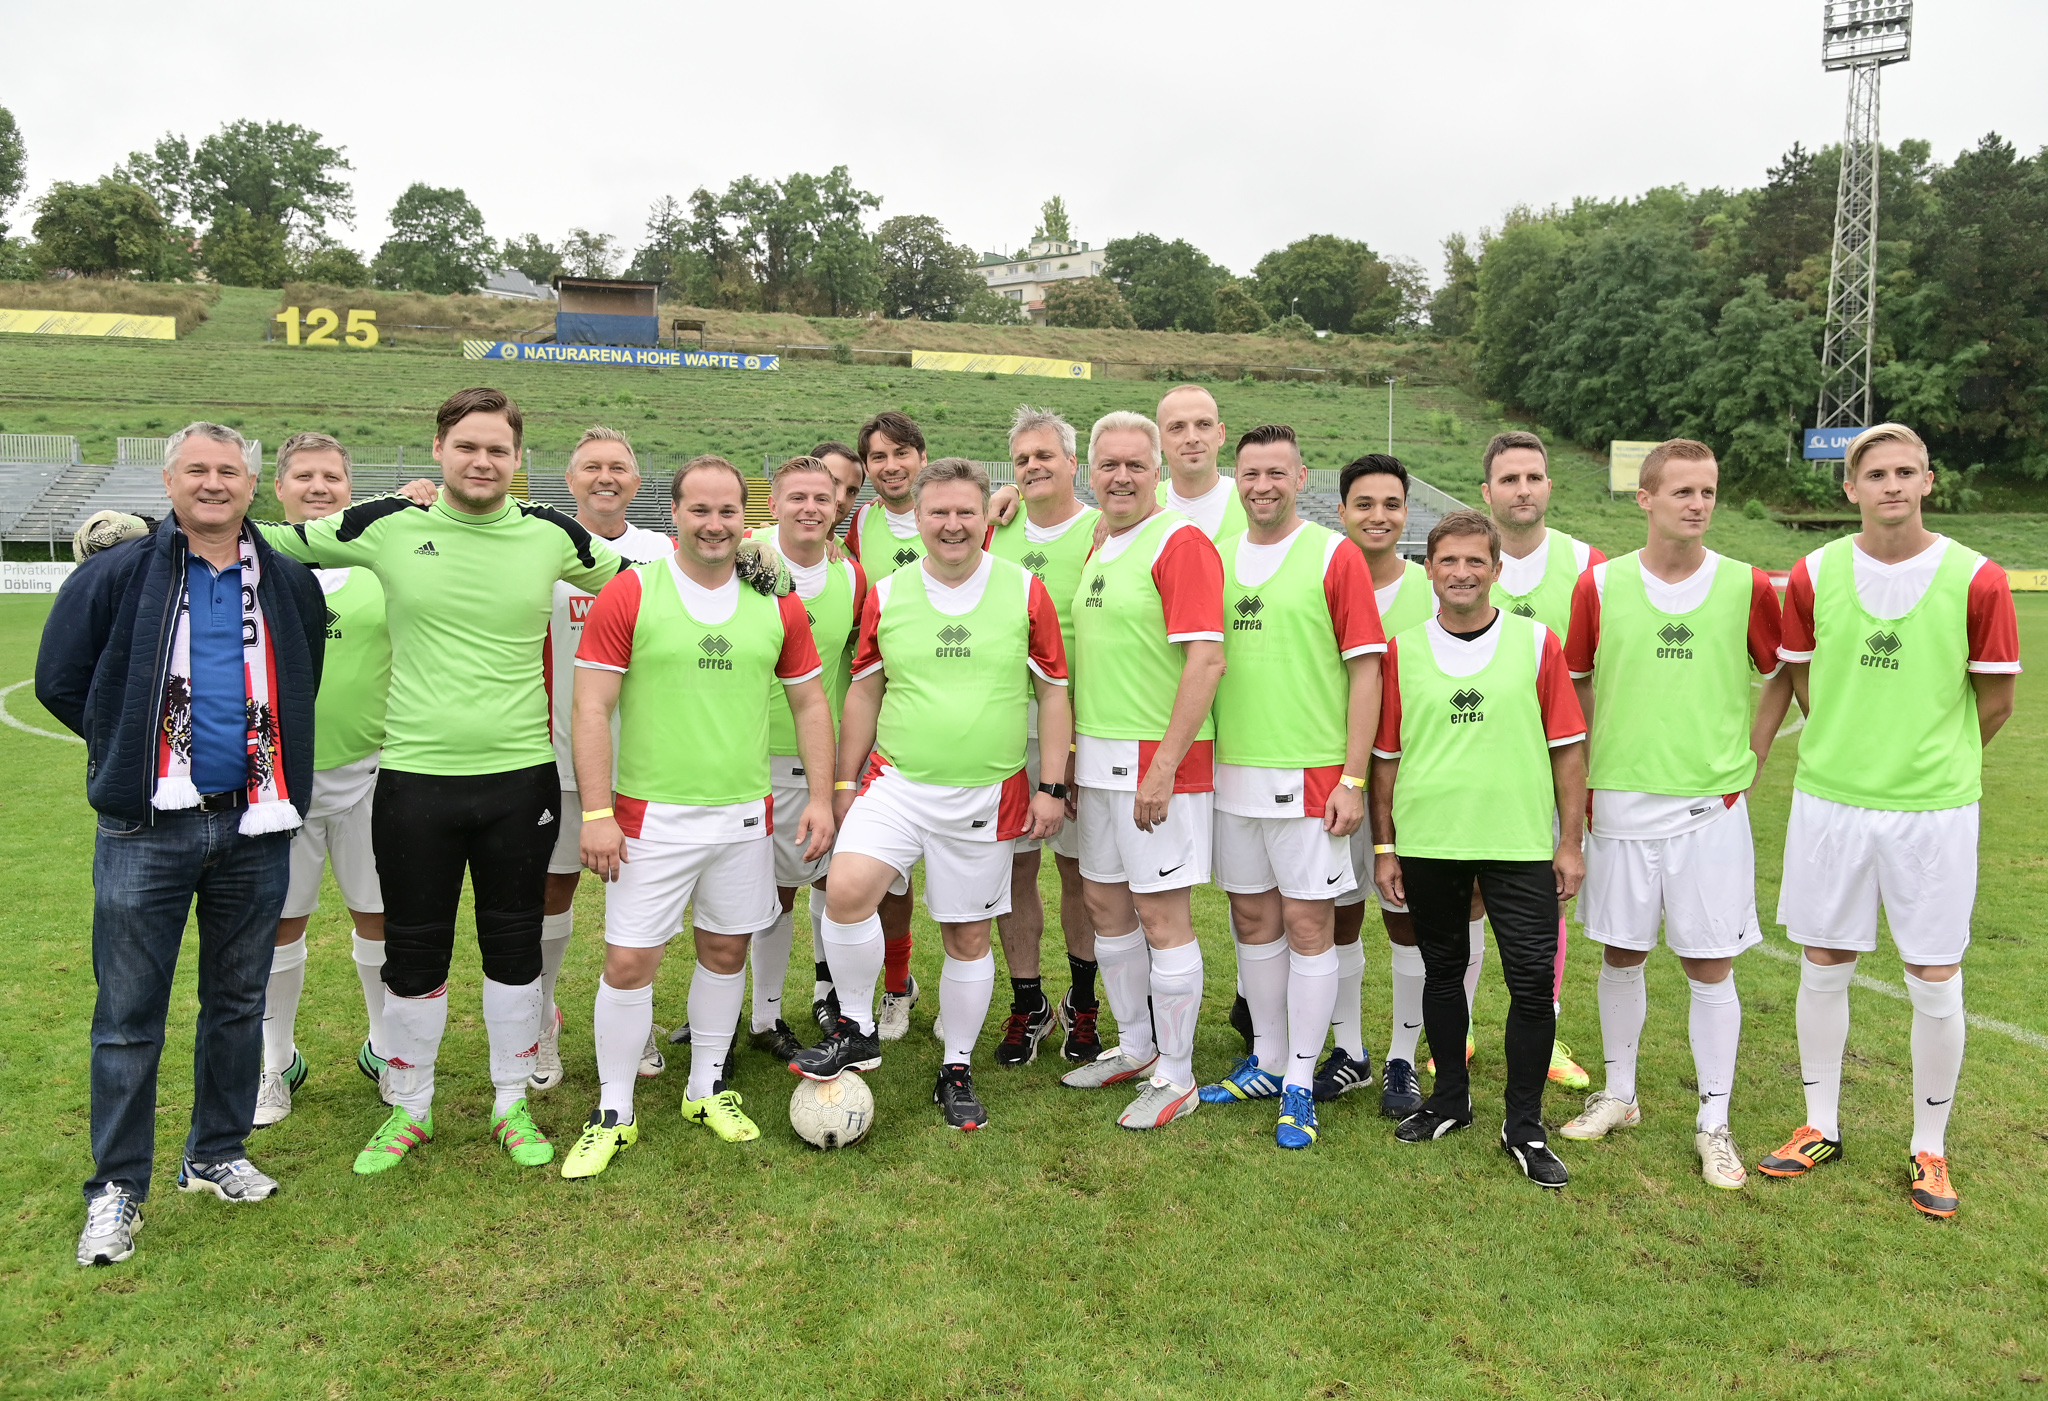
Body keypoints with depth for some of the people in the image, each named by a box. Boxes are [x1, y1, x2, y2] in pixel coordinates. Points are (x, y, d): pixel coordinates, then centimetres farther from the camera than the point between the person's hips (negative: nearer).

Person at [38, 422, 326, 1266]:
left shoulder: (289, 585, 7)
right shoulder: (117, 575, -1)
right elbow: (59, 680, 3)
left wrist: (265, 761, 10)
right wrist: (129, 750, 6)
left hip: (255, 825, 3)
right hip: (147, 829, -3)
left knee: (238, 1002, 13)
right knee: (129, 1015, 3)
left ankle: (216, 1156, 29)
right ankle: (117, 1188, 16)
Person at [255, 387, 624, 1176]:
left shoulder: (552, 534, 0)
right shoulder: (387, 526, -3)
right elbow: (271, 542, 11)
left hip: (521, 776, 1)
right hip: (415, 777, 0)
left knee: (515, 946, 11)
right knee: (413, 951, 11)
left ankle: (512, 1103, 30)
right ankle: (409, 1108, 31)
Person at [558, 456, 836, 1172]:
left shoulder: (778, 604, 5)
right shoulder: (628, 594, -5)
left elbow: (809, 702, 11)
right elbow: (592, 708, -7)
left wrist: (820, 795, 4)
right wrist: (596, 812, -13)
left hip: (745, 814, 4)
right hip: (652, 814, -3)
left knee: (725, 950, 14)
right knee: (629, 961, -1)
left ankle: (707, 1088, 32)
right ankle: (614, 1113, 16)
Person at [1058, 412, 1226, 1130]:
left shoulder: (1181, 542, -12)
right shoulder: (1098, 549, 15)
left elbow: (1207, 660, -20)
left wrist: (1163, 767, -22)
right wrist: (1074, 759, 17)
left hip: (1158, 760, -9)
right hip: (1097, 758, 9)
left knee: (1161, 914, -1)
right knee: (1106, 904, 16)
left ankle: (1176, 1077, 13)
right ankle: (1134, 1048, 33)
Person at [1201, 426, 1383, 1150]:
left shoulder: (1334, 555, -5)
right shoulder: (1216, 557, 9)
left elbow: (1365, 670, -7)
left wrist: (1353, 779, -13)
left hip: (1310, 773, -5)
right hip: (1233, 768, 5)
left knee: (1308, 923, 0)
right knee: (1253, 917, 13)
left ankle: (1299, 1084, 12)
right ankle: (1267, 1061, 29)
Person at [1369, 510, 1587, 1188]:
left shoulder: (1537, 643, 1)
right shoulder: (1401, 651, 3)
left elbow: (1567, 748, 3)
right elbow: (1386, 757, 7)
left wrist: (1570, 842, 0)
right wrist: (1383, 847, 4)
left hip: (1520, 844, -1)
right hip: (1426, 842, 2)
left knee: (1532, 981, -2)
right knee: (1442, 972, 14)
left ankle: (1524, 1126, 14)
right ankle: (1449, 1099, 32)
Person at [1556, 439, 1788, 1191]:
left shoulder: (1747, 588, -2)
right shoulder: (1600, 585, -1)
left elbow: (1783, 676, 11)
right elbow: (1575, 687, 7)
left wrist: (1747, 763, 5)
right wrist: (1584, 780, 3)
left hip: (1709, 805, -1)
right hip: (1619, 803, 1)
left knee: (1710, 966, 4)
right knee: (1620, 953, 12)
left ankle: (1713, 1123, 18)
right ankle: (1619, 1095, 29)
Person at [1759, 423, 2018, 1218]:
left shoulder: (1975, 580, -7)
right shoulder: (1813, 577, -1)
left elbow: (1995, 701, 2)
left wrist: (1932, 761, 10)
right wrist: (1852, 752, 10)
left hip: (1935, 809, -2)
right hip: (1829, 801, 2)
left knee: (1935, 983, 4)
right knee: (1823, 968, 10)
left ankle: (1929, 1148, 23)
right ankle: (1822, 1128, 26)